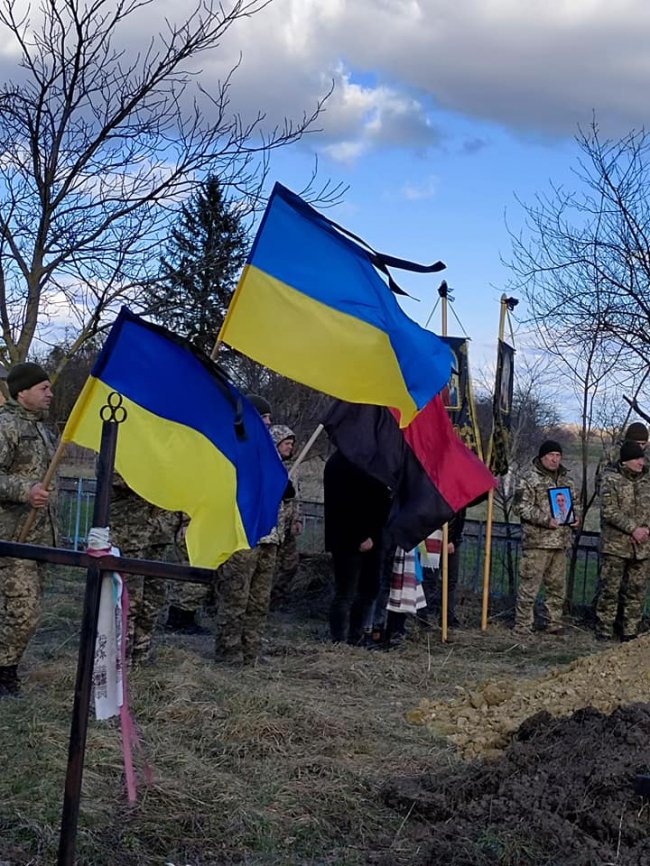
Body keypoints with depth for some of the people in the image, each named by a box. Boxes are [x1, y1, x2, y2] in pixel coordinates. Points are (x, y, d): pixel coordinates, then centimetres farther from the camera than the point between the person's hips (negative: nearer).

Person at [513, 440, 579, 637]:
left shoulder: (565, 480, 16)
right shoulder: (530, 479, -6)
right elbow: (521, 507, -12)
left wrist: (574, 517, 6)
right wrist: (545, 520, -19)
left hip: (561, 541, 7)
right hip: (536, 541, -7)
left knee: (557, 586, 13)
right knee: (529, 585, -5)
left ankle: (554, 624, 23)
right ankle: (522, 625, 1)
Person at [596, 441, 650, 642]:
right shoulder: (611, 480, -3)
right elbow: (609, 511, -11)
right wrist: (633, 529, -17)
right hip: (615, 545, -4)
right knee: (610, 589, -1)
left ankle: (630, 632, 18)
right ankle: (604, 631, 8)